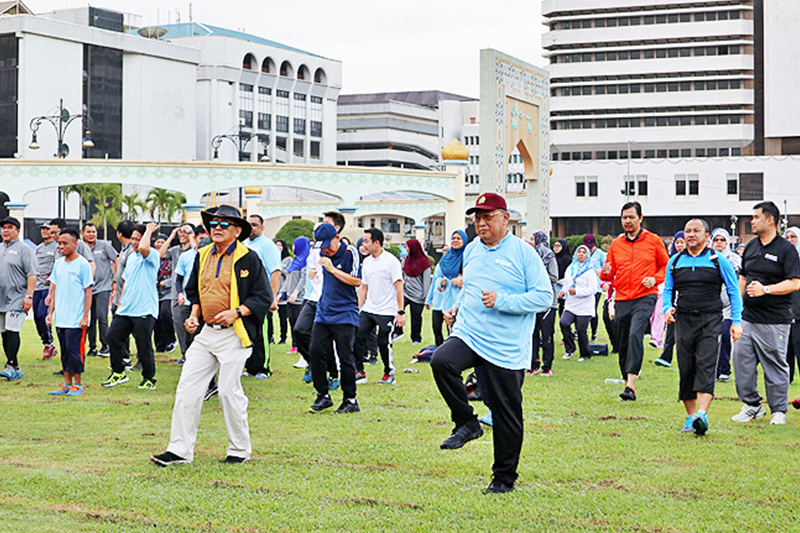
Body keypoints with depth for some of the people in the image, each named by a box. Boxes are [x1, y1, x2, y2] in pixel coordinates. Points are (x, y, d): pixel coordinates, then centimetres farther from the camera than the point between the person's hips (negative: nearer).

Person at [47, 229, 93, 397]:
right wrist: (51, 312, 14)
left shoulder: (83, 264, -7)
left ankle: (78, 385, 4)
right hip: (60, 318, 6)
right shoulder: (58, 264, 11)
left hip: (76, 319, -6)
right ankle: (67, 384, 17)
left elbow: (88, 292, -7)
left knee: (73, 350, -6)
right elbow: (55, 289, 18)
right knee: (64, 351, 10)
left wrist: (85, 317, -11)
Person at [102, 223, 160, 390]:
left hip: (144, 311, -8)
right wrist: (120, 304, 20)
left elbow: (143, 248, -33)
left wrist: (149, 230, -16)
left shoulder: (152, 255, -8)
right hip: (126, 310, 8)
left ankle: (149, 379, 12)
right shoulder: (131, 257, 18)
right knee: (113, 335, 4)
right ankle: (118, 372, 18)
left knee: (144, 345, -3)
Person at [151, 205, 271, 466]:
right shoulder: (202, 256, 14)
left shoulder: (249, 258, -5)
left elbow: (264, 297, -5)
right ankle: (180, 450, 7)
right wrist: (194, 315, 9)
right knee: (187, 388, 0)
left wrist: (236, 312, -16)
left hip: (233, 334, -6)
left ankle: (240, 449, 15)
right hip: (206, 332, 6)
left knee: (229, 391, -3)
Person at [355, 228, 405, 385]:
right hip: (368, 310, 6)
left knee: (384, 343, -2)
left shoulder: (391, 261, -9)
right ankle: (359, 371, 7)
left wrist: (400, 312, -15)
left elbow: (399, 287, -10)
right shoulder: (366, 262, 9)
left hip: (387, 311, -6)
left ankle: (390, 374, 16)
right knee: (357, 337, -4)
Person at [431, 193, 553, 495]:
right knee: (441, 362, -28)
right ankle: (466, 423, -8)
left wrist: (502, 302, -20)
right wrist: (458, 308, 10)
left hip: (506, 349, -4)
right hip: (468, 334, 4)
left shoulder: (523, 252, -6)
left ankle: (504, 478, 21)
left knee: (507, 414, 3)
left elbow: (545, 297, -11)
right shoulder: (472, 250, 12)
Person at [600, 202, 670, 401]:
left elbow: (666, 266, 12)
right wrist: (606, 273, -6)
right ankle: (627, 382, 21)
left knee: (635, 334, -23)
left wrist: (654, 279, -7)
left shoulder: (653, 241, 5)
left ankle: (631, 385, -27)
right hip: (622, 300, 4)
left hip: (645, 297, -4)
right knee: (623, 344, 6)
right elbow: (609, 274, 18)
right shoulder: (616, 244, 12)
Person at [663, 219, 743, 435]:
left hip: (710, 320, -3)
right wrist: (667, 308, -2)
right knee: (686, 369, 3)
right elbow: (668, 290, 19)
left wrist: (736, 322, -2)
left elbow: (734, 291, 6)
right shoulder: (675, 261, 12)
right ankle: (690, 417, 12)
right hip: (683, 320, 3)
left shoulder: (718, 261, 3)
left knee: (706, 366, -16)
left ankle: (702, 414, -24)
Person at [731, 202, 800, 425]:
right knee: (741, 360, 4)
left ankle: (779, 410, 13)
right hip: (748, 318, 6)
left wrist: (766, 289, -23)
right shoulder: (750, 247, 14)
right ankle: (752, 405, 18)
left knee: (775, 365, 1)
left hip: (774, 320, -6)